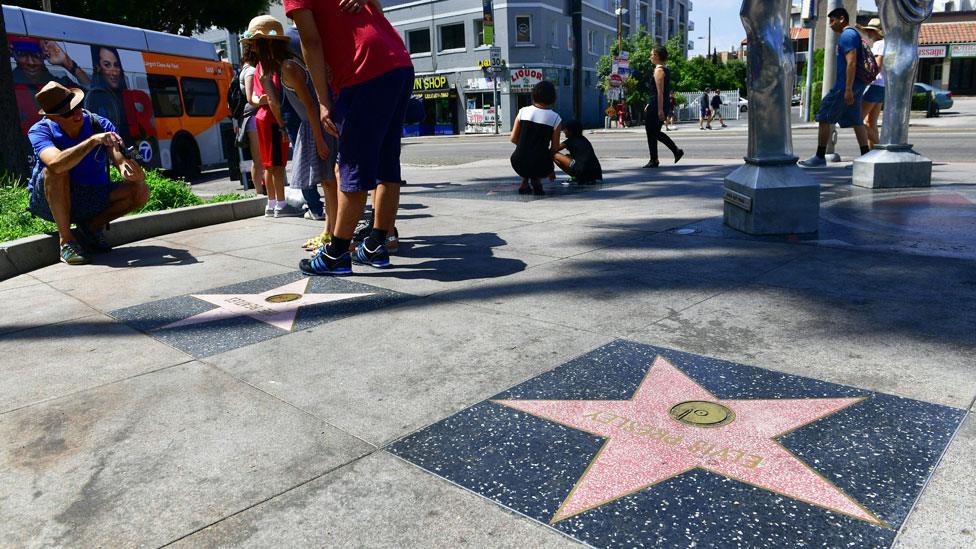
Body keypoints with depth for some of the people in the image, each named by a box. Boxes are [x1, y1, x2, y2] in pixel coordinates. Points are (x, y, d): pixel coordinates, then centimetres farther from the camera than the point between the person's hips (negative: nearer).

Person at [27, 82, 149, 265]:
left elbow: (119, 156, -24)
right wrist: (93, 140, -43)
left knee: (140, 191, -18)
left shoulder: (101, 125, -11)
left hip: (92, 200, 3)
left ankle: (91, 226, 1)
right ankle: (66, 239, -22)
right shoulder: (40, 131, -18)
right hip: (49, 201, -2)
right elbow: (56, 163, -40)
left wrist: (125, 166, -48)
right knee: (55, 171, -35)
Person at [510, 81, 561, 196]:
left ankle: (524, 184, 19)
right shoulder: (556, 119, -1)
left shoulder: (523, 111, 4)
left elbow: (513, 139, 6)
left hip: (518, 164, 2)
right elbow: (554, 148, 3)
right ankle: (536, 179, 7)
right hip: (540, 167, -2)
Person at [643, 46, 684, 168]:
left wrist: (660, 110, -23)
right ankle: (677, 151, 13)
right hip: (664, 106, 9)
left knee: (652, 133, -1)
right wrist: (650, 104, 24)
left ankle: (654, 160, 5)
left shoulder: (659, 70, -12)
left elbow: (660, 92, -19)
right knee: (656, 133, 16)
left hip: (655, 107, -9)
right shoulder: (665, 69, 16)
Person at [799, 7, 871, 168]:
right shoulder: (853, 34, 21)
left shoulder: (847, 35, -11)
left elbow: (851, 63, -21)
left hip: (844, 86, -10)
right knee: (856, 121, 8)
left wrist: (848, 89, -25)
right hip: (856, 86, 10)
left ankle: (820, 157, -2)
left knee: (824, 118, -4)